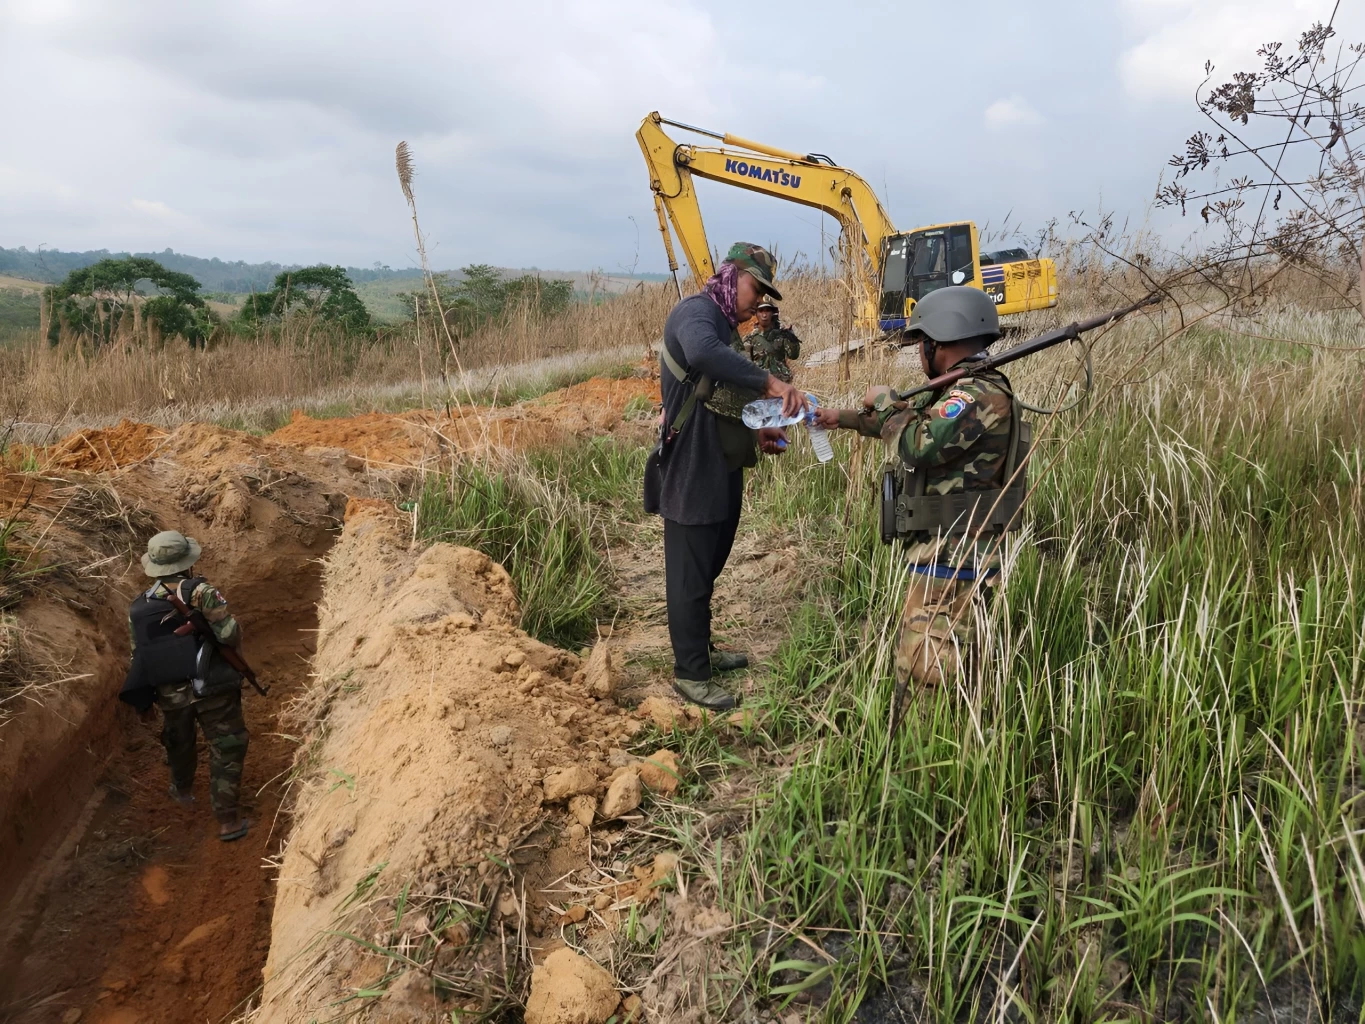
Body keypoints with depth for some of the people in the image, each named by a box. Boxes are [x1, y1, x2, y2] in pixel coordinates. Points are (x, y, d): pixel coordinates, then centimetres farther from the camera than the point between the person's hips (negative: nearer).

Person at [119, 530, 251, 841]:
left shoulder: (138, 608, 0)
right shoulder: (201, 592, -16)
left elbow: (139, 658, 8)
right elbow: (231, 634, -23)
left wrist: (143, 703, 18)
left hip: (170, 695, 5)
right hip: (213, 689, -5)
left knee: (180, 745, 29)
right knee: (227, 749, 6)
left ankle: (183, 791, 54)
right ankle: (228, 820, 5)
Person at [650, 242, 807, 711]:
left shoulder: (725, 324, 17)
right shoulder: (696, 311, -14)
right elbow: (702, 353, -39)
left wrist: (755, 432, 15)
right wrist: (769, 383, -40)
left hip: (721, 472, 10)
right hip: (691, 474, -10)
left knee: (708, 567, 20)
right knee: (690, 576, 1)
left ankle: (703, 651, 35)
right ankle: (690, 673, 12)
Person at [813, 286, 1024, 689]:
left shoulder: (980, 395, -19)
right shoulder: (961, 390, 14)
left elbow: (916, 444, -29)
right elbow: (914, 421, 31)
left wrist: (884, 401, -10)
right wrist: (845, 417, 34)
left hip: (953, 559, -11)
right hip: (945, 550, 11)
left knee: (926, 677, -10)